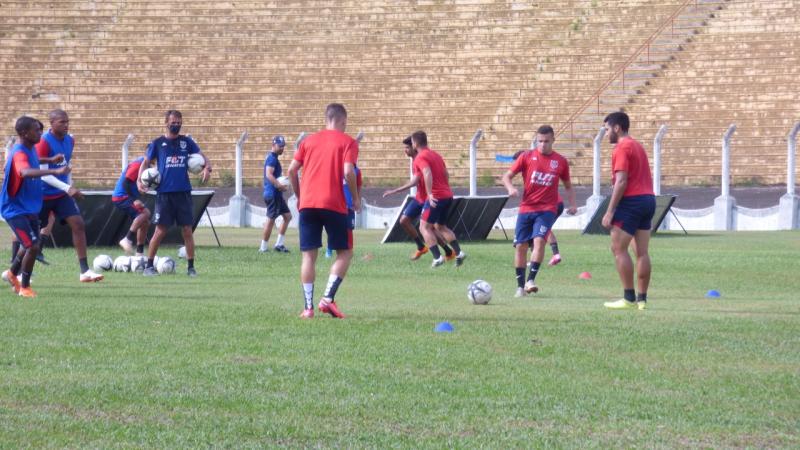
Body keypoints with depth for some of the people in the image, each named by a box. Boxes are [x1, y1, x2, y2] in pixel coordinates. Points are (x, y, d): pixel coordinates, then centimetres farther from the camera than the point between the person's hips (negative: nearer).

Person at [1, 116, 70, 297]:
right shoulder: (19, 154, -26)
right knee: (32, 246, -15)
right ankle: (24, 287, 3)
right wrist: (55, 171, -57)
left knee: (30, 245, 21)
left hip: (30, 207, 10)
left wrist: (50, 160, 23)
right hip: (16, 209, -10)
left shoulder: (31, 149, 3)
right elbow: (25, 172, -50)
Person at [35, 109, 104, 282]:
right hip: (42, 195, -6)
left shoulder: (69, 140, 2)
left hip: (62, 195, 6)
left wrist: (70, 188, 18)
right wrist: (67, 188, -31)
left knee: (79, 225, -8)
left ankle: (85, 271, -9)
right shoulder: (43, 143, -20)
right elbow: (43, 174, -24)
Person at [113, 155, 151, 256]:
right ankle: (127, 239, -25)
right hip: (122, 198, -10)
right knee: (145, 213, -26)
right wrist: (134, 199, -26)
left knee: (145, 223, 9)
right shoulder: (138, 164, -16)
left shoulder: (143, 164, 13)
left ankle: (140, 253, 16)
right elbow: (126, 183, -23)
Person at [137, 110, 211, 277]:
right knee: (160, 231, -3)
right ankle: (149, 266, 7)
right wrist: (139, 180, -5)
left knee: (187, 230, 0)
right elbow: (146, 162, 10)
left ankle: (191, 267, 7)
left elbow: (202, 157, 9)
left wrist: (207, 168, -13)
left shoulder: (187, 142, 9)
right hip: (164, 193, -2)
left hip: (183, 192, 2)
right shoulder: (157, 143, 5)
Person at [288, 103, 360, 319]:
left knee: (309, 255, 5)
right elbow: (348, 172, -10)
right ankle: (328, 298, -6)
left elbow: (292, 170, 8)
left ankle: (308, 306, 0)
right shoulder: (347, 142, 3)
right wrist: (356, 198, 2)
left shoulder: (309, 140, 15)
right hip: (334, 204, -4)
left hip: (307, 204, 4)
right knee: (345, 252, 9)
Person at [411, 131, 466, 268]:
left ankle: (437, 257, -13)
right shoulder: (436, 155, 17)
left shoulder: (421, 158, -9)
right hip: (447, 195, 9)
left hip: (435, 198, -9)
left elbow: (427, 174, -26)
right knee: (440, 226, 20)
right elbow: (446, 174, 20)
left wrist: (430, 194, -32)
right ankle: (458, 252, 9)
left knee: (424, 227, -1)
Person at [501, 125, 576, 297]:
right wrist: (510, 188, -17)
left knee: (539, 240, -23)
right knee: (520, 246, 0)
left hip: (547, 210, -1)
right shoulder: (527, 157, 3)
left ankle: (531, 279, -22)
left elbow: (568, 186, 18)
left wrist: (572, 204, 2)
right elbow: (507, 176, 5)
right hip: (526, 208, 1)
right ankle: (520, 286, 10)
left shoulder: (560, 162, 6)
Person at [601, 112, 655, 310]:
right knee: (642, 251, 7)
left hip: (631, 201, -9)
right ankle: (642, 298, 6)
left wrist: (610, 212, -18)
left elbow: (621, 181, -18)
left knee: (618, 249, -5)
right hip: (648, 198, 9)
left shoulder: (622, 149, -9)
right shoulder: (637, 146, 20)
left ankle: (629, 298, -9)